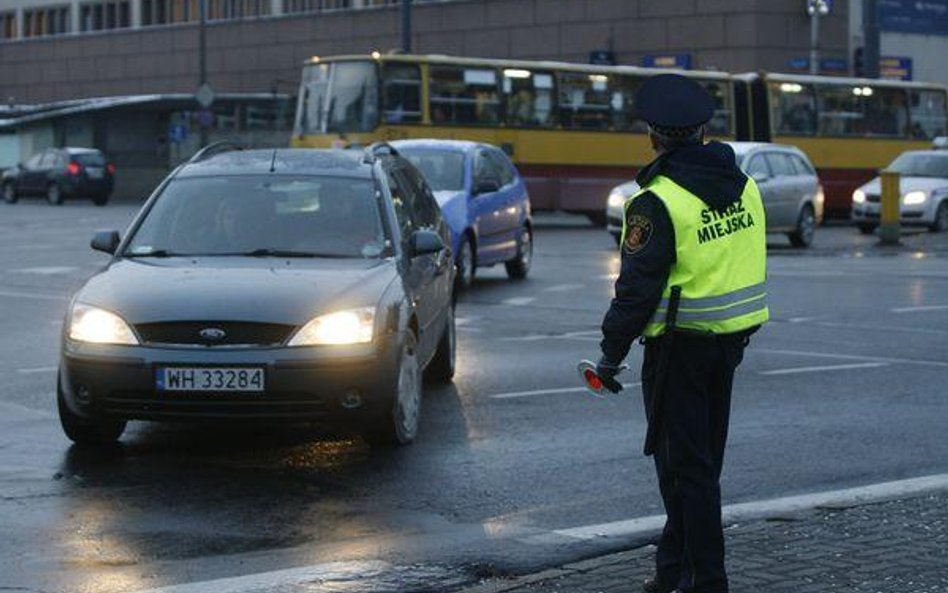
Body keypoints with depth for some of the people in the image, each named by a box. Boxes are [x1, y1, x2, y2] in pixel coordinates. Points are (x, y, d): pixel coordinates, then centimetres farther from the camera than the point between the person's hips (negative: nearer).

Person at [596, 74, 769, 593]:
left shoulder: (657, 202, -18)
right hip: (732, 338, 8)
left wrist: (611, 353, -7)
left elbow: (637, 287, -16)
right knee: (702, 459, 17)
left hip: (679, 345, -7)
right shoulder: (742, 186, 5)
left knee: (685, 465, 0)